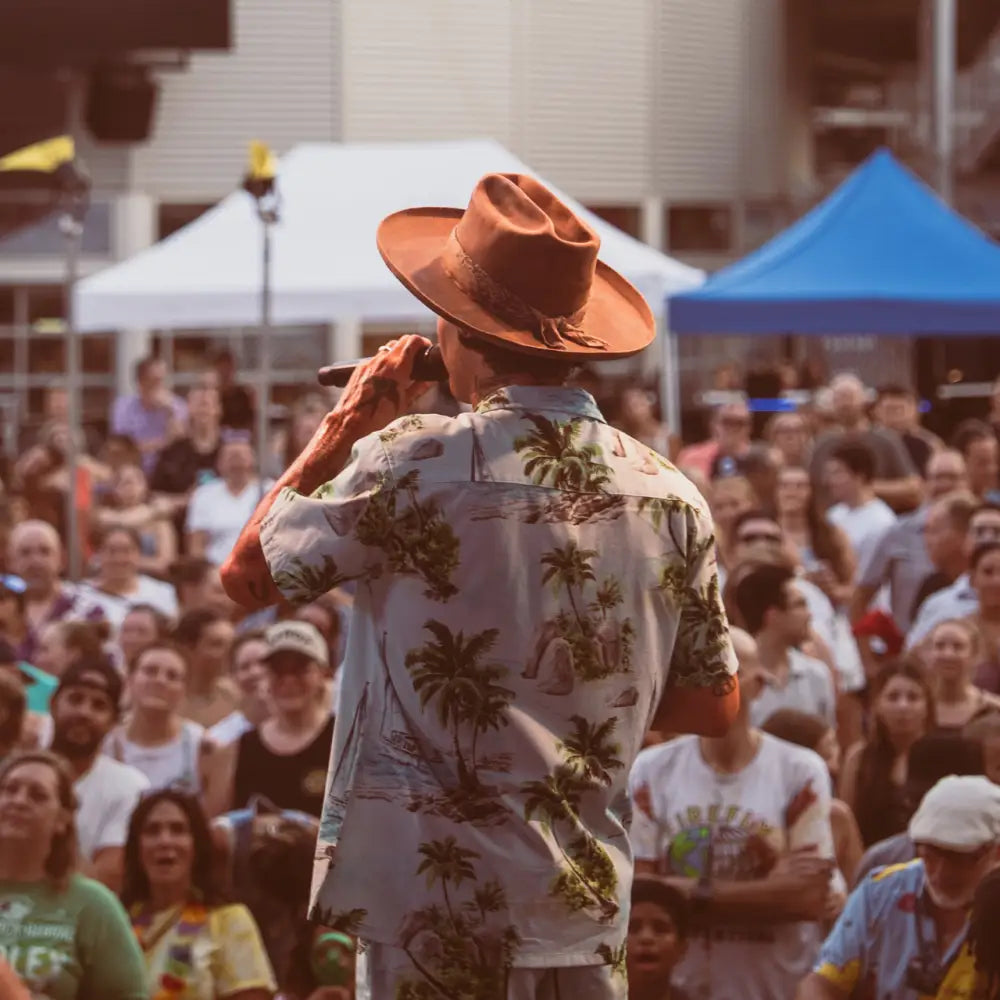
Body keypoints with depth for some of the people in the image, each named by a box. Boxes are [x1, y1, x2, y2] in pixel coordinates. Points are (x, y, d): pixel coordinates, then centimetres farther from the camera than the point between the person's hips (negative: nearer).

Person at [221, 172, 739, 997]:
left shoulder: (411, 463, -13)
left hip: (437, 909, -4)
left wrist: (343, 427, 8)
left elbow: (247, 577, 0)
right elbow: (714, 707, 8)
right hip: (590, 907, 4)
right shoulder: (670, 495, 2)